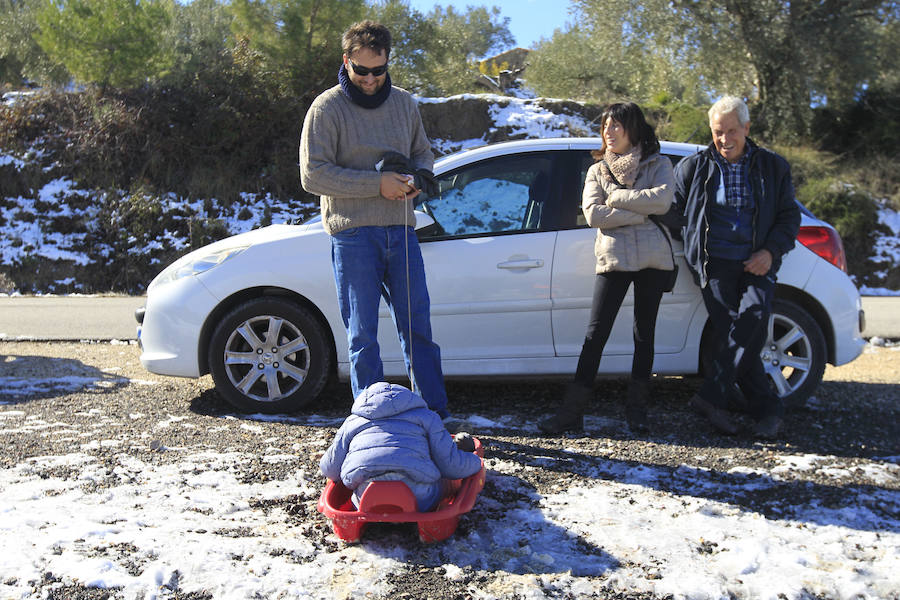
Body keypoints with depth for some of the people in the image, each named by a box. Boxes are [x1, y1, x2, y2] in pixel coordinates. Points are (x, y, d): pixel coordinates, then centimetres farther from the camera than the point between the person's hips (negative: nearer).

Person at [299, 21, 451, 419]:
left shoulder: (404, 104, 11)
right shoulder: (327, 108, -4)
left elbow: (423, 154, 21)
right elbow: (313, 174, -10)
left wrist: (417, 179, -4)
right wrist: (377, 184, -16)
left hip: (400, 231, 4)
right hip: (353, 236, -4)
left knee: (418, 326, 8)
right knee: (362, 335, 2)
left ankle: (436, 415, 18)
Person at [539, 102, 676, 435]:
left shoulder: (659, 165, 9)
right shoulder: (597, 170, 14)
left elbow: (662, 200, -12)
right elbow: (593, 214, -3)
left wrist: (615, 197, -8)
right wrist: (641, 212, -9)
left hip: (653, 257, 0)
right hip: (613, 257, 0)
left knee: (645, 333, 6)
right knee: (596, 333, -5)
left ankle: (637, 409, 17)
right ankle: (572, 412, -5)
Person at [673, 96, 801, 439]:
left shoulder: (773, 167, 12)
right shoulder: (693, 167, 11)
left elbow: (790, 216, 12)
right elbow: (671, 209, 17)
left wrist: (771, 251, -4)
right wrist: (690, 248, 6)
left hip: (756, 263, 0)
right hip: (714, 263, 0)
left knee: (754, 315, -26)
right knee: (729, 329, -15)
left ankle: (711, 396, -24)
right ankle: (767, 409, -6)